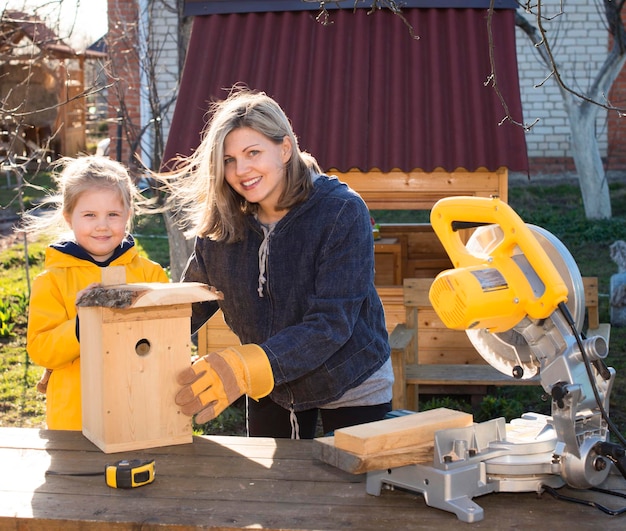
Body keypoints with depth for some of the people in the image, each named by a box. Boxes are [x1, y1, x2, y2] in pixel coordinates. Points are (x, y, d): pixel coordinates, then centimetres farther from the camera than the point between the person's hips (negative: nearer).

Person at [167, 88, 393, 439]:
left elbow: (332, 323, -30)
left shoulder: (343, 212, -24)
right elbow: (192, 303, -3)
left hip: (351, 386, -4)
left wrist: (246, 368, -42)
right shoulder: (221, 222, -10)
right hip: (269, 389, 4)